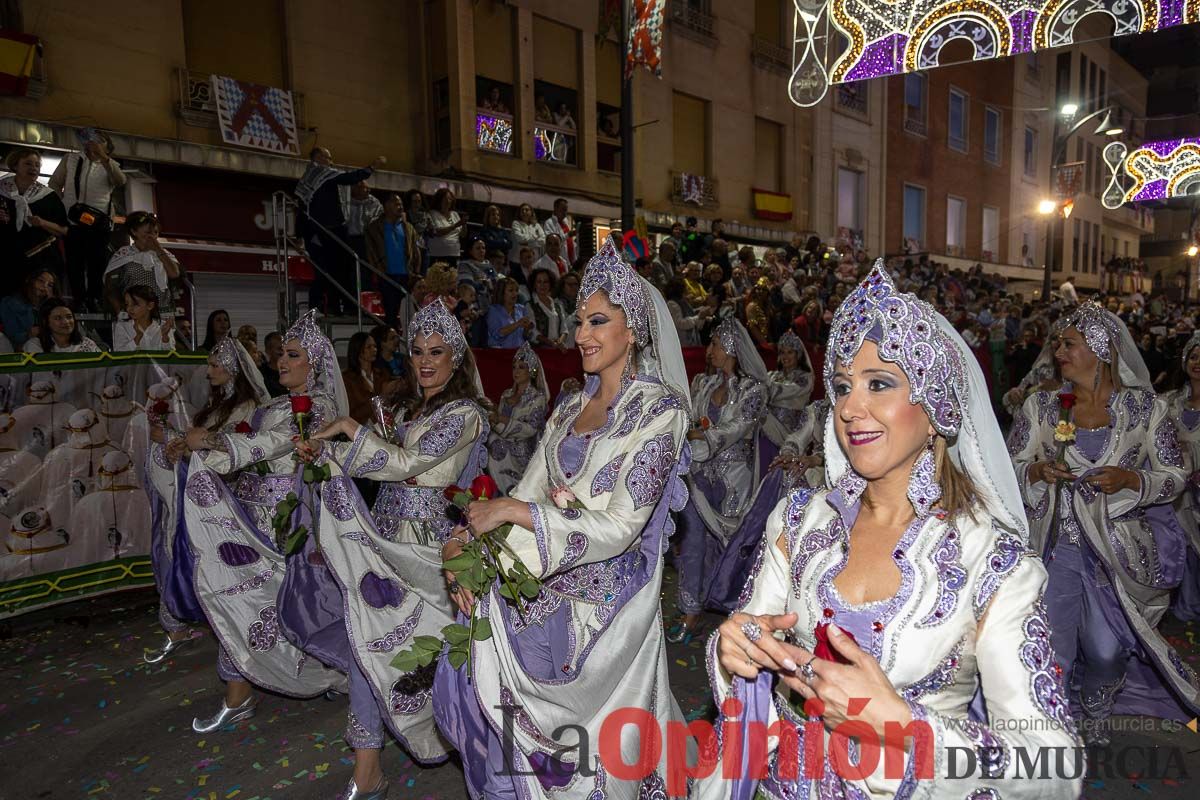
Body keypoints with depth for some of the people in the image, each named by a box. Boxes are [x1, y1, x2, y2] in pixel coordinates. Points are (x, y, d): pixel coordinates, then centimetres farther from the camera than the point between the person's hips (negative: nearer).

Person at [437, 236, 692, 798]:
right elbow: (527, 494, 6)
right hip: (550, 585, 6)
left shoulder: (660, 408, -10)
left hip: (605, 596, -6)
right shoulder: (571, 408, 10)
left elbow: (620, 525, -17)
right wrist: (472, 543, -11)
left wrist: (514, 511, -18)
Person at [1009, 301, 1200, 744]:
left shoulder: (1146, 408, -1)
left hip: (1116, 552, 0)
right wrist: (1037, 471, -17)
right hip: (1054, 546, 0)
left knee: (1107, 650, 7)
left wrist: (1129, 479, -16)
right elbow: (1008, 468, 4)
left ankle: (1097, 709, 42)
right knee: (1051, 647, 1)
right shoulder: (1040, 405, 1)